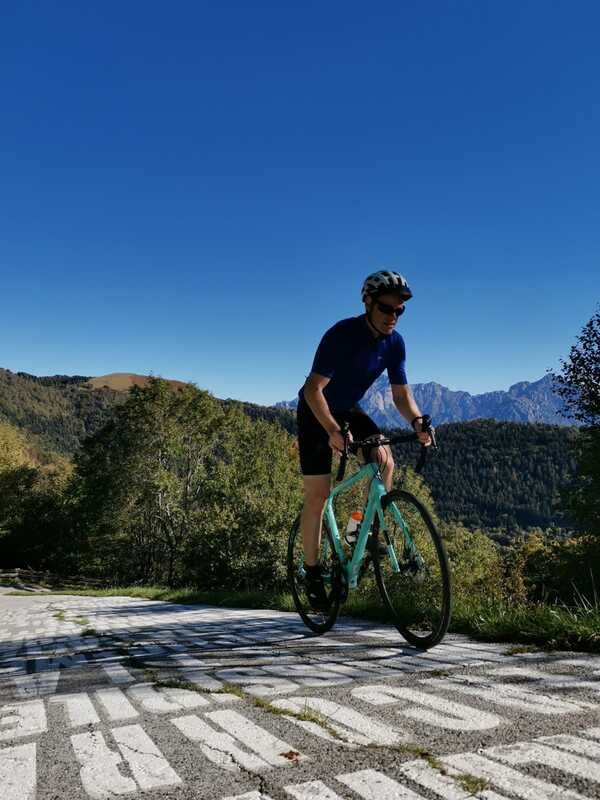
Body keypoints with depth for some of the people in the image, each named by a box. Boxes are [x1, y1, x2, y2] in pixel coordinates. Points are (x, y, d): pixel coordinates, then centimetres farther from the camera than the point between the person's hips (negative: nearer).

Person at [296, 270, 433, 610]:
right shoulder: (343, 334, -29)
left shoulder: (395, 343, -10)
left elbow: (401, 393, -6)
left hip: (350, 409, 5)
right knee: (318, 495, -7)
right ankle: (313, 574, 6)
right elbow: (313, 389, -34)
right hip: (317, 412, -5)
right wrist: (333, 432, -47)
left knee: (385, 461, -20)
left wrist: (417, 421, -27)